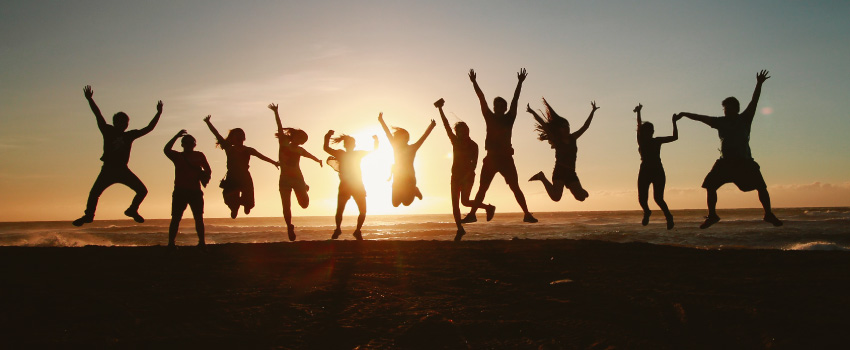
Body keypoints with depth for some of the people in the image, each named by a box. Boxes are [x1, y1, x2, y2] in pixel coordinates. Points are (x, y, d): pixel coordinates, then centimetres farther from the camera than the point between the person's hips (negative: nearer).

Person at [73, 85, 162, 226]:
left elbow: (148, 129, 10)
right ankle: (88, 215, 12)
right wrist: (90, 100, -14)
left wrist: (158, 114, 6)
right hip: (108, 170, -2)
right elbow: (98, 116, -5)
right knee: (94, 193, -9)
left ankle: (132, 210, 19)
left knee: (142, 190, -4)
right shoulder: (108, 131, 2)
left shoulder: (130, 135, 8)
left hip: (123, 170, 2)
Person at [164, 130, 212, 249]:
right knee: (175, 218, -3)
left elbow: (208, 170, 12)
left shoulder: (199, 155, 14)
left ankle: (202, 242, 1)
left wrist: (205, 176, -10)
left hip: (196, 191, 1)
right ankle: (171, 242, -3)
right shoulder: (178, 156, 12)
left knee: (198, 217, -1)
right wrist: (177, 136, -10)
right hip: (180, 191, 0)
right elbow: (166, 150, -7)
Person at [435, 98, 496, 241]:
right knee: (454, 203, -2)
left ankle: (489, 207, 5)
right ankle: (460, 229, 6)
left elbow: (474, 162, -10)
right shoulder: (455, 141, 9)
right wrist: (440, 109, 1)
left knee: (464, 201, -17)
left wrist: (468, 175, -23)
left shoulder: (473, 145, -3)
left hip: (467, 175, -5)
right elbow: (446, 125, 5)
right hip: (456, 175, 5)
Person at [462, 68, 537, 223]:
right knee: (482, 188, 4)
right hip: (491, 158, 2)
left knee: (515, 188, -2)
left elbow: (515, 100, -3)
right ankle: (472, 214, 6)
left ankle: (527, 213, -2)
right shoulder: (490, 118, 7)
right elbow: (482, 100, 4)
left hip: (506, 158, -2)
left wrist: (520, 83, -7)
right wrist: (474, 82, 2)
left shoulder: (509, 118, 2)